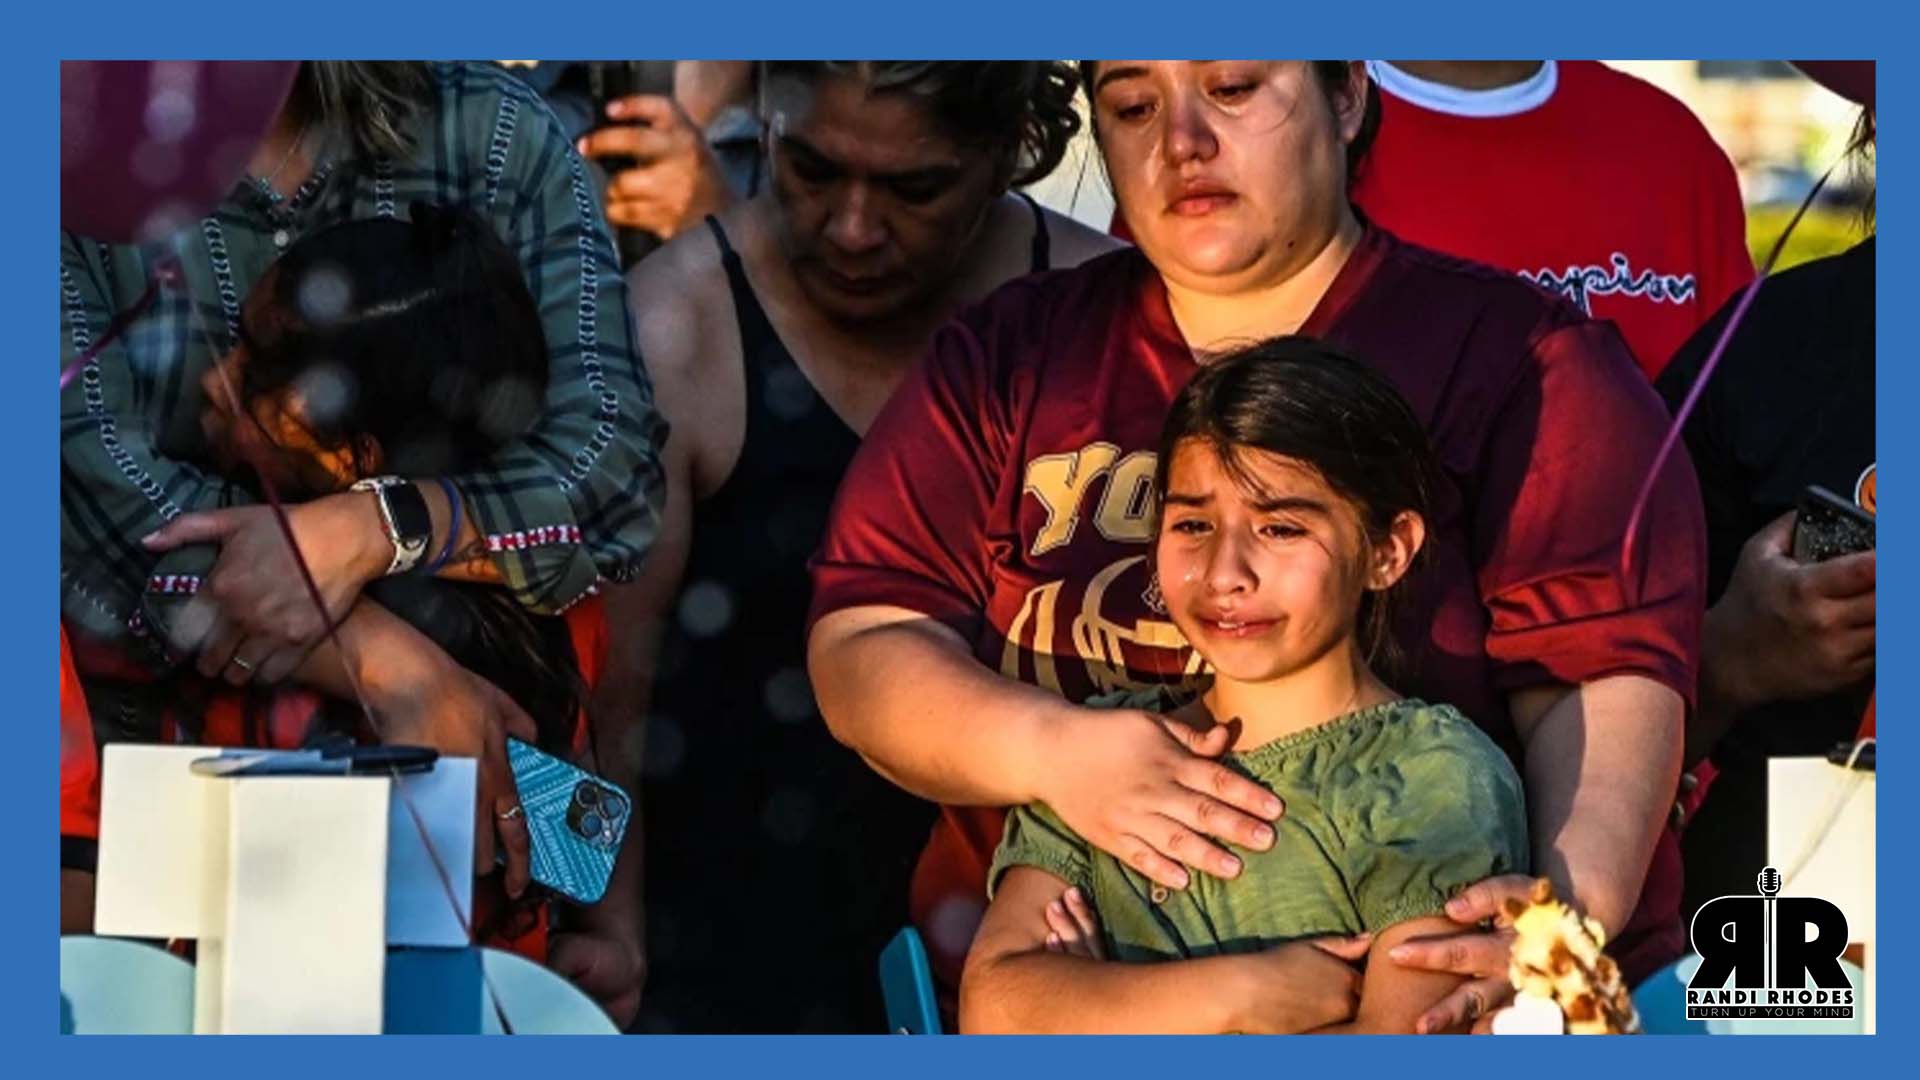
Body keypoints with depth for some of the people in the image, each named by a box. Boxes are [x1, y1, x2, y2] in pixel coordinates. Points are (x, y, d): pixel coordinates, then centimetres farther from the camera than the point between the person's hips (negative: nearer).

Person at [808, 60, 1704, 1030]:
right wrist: (1049, 750, -12)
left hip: (1431, 993, -2)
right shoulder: (1006, 359, 15)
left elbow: (1599, 675, -3)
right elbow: (863, 653, 8)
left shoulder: (1515, 360, 6)